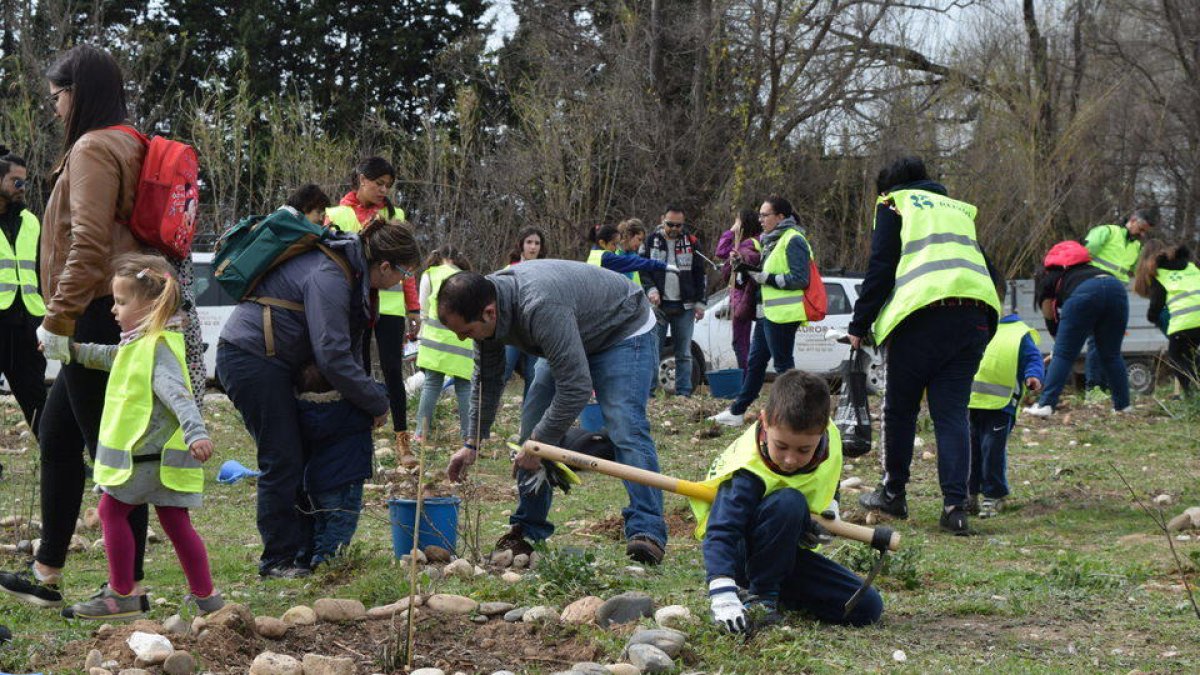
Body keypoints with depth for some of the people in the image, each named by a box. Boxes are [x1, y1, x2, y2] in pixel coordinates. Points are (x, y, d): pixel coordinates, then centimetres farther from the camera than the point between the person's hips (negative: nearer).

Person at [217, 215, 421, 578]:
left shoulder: (350, 273, 6)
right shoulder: (328, 277, -25)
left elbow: (350, 347, 14)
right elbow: (333, 357, -27)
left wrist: (364, 391, 5)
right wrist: (376, 403, -17)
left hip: (272, 363, 10)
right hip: (249, 358, -10)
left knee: (298, 457, 12)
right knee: (282, 462, -8)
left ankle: (304, 547, 18)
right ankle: (278, 559, 0)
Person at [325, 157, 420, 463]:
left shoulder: (394, 215, 11)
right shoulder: (338, 216, 6)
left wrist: (413, 308, 7)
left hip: (390, 304, 1)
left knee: (392, 372, -2)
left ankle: (402, 439, 5)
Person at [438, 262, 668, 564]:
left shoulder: (540, 308, -42)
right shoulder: (484, 305, -15)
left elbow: (576, 387, -39)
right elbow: (486, 379, 3)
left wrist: (538, 443, -29)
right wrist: (472, 443, 1)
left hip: (625, 333, -8)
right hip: (571, 343, 8)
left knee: (625, 429, -24)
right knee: (533, 424, 0)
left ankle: (647, 532, -25)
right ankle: (528, 530, 8)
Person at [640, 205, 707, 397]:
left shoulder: (691, 243, 6)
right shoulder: (651, 242, 3)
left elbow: (699, 275, 9)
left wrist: (700, 302, 4)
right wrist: (651, 289, -14)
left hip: (685, 306, 1)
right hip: (658, 304, -1)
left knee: (684, 353, 5)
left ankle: (683, 392, 9)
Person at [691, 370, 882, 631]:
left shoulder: (830, 438, -13)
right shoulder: (748, 469, -32)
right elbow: (720, 533, -40)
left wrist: (830, 508, -4)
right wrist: (723, 596, -52)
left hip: (789, 549, 6)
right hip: (740, 552, -6)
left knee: (868, 607, -7)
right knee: (789, 503, -37)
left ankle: (778, 593, 10)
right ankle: (761, 595, -21)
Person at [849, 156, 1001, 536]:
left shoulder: (894, 205, 13)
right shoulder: (959, 209, 30)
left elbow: (880, 269, 3)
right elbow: (989, 272, 26)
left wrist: (859, 326, 8)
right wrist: (984, 330, 27)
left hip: (923, 313, -5)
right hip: (976, 315, 5)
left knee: (900, 408, 11)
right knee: (952, 412, 4)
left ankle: (893, 493, 18)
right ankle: (955, 505, -7)